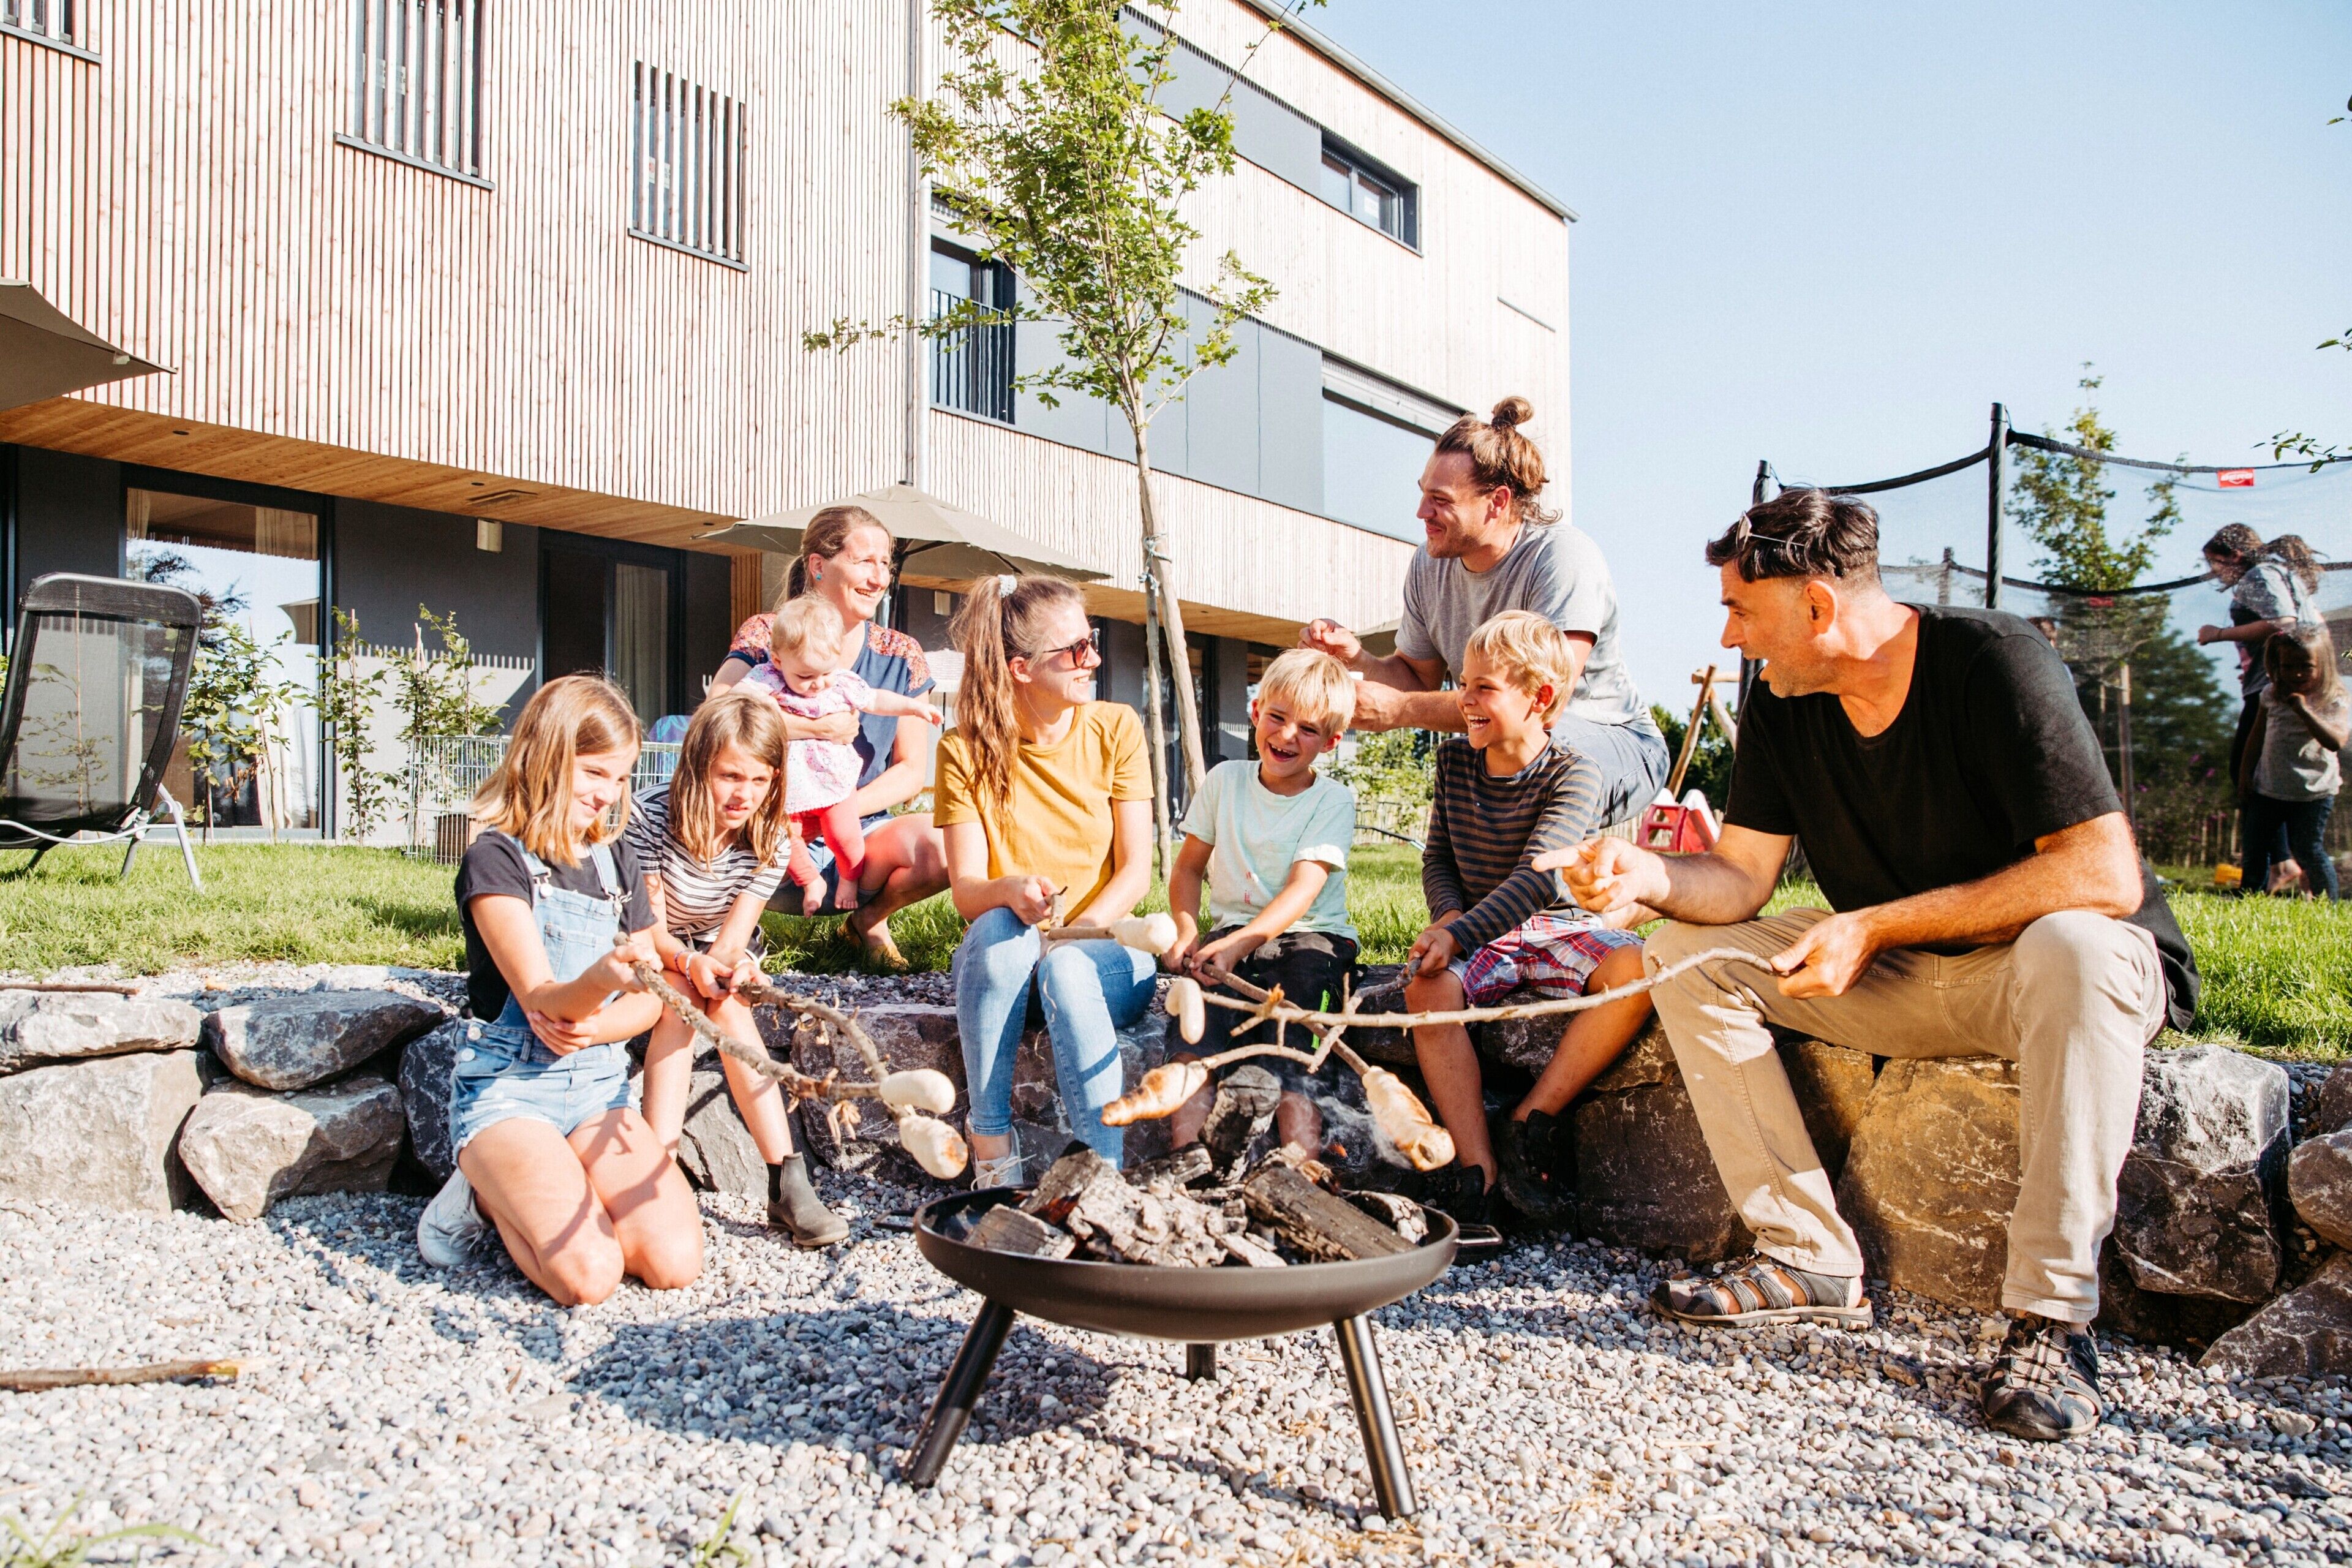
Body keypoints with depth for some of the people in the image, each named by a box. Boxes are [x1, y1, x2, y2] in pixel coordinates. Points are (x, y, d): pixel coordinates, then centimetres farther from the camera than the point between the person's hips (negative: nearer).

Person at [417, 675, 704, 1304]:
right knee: (589, 1275, -25)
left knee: (676, 1262, -14)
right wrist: (602, 978, -41)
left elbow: (649, 999, 10)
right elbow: (542, 1000, -18)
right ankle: (488, 1194, 6)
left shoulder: (618, 862, 11)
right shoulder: (497, 858, -8)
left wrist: (595, 1027, -13)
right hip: (508, 1086, -6)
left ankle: (521, 1190, 11)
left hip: (599, 1083, 6)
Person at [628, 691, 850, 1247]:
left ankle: (787, 1181, -34)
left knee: (726, 1003, -30)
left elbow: (733, 936, -19)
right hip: (650, 956, -1)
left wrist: (726, 966, -43)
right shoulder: (649, 820, -23)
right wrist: (690, 962, -41)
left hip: (717, 955, 2)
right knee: (679, 1000, -33)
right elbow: (650, 929, -20)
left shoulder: (770, 839, -15)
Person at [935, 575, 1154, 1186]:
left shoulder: (1116, 729, -3)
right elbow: (965, 890, -9)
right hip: (1001, 962, 0)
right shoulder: (965, 751, -4)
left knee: (1067, 968, -34)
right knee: (1000, 929, -34)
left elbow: (1136, 872, -6)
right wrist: (1010, 890, -33)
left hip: (1105, 955, 0)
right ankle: (992, 1152, -29)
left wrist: (1075, 934, -23)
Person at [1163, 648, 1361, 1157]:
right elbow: (1188, 869, 14)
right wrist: (1187, 933, -7)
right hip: (1233, 929, 2)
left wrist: (1238, 944, -32)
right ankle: (1185, 1145, -42)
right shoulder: (1225, 781, 7)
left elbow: (1303, 890, -16)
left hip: (1311, 935, -2)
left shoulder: (1334, 800, -3)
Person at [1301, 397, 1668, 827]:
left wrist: (1399, 709, -33)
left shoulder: (1563, 556, -24)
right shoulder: (1429, 566, -3)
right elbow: (1418, 676, 8)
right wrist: (1358, 658, -15)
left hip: (1616, 742, -5)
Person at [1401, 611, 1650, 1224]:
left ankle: (1529, 1124, -23)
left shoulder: (1574, 774, -12)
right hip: (1479, 933, 3)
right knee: (1426, 986, -30)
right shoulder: (1455, 759, 4)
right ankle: (1479, 1169, -29)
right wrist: (1449, 914, -10)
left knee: (1634, 969, -32)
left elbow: (1536, 878, -23)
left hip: (1558, 927, -2)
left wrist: (1460, 934, -34)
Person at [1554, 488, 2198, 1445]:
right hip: (1900, 981, 6)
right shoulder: (1782, 710, -4)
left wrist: (1874, 925, -28)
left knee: (2072, 950, -40)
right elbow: (1739, 878, -4)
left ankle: (2051, 1313, -27)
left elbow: (2106, 874, -28)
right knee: (1686, 951, -9)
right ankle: (1810, 1258, -9)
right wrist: (1648, 874, -27)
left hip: (2076, 967, -6)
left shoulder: (1994, 665, -22)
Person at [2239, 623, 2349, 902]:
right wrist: (2246, 774, 12)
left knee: (2308, 851, -2)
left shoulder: (2334, 702, -10)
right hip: (2267, 788, 5)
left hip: (2312, 792, -5)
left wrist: (2304, 710, -31)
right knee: (2254, 850, 10)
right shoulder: (2271, 695, 5)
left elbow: (2336, 741, -28)